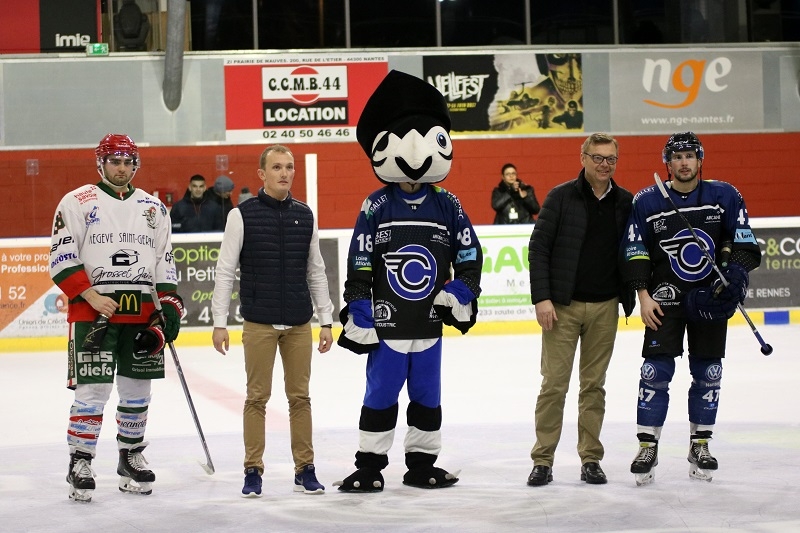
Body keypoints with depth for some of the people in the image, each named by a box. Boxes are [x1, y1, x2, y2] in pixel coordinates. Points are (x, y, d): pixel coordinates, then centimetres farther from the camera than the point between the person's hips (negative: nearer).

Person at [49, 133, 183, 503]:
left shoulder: (153, 208, 14)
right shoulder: (77, 203, 0)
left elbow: (165, 261, 16)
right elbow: (61, 258, -5)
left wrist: (169, 306, 6)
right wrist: (91, 295, -14)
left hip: (142, 314, 5)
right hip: (92, 313, -4)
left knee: (137, 391, 10)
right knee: (92, 391, -8)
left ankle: (131, 459, 23)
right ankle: (79, 466, 0)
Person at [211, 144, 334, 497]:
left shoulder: (305, 216, 7)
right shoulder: (243, 215, -4)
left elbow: (316, 272, 12)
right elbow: (225, 272, -4)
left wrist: (326, 321, 9)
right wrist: (220, 323, -8)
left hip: (299, 323, 3)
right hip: (259, 323, -3)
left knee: (300, 396, 7)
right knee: (257, 396, 1)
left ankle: (305, 469, 13)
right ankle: (253, 471, 8)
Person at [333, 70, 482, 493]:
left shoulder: (445, 205, 2)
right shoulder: (376, 207, -5)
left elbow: (469, 255, 9)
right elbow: (358, 267, -5)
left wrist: (461, 292, -2)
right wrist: (358, 315, -8)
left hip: (429, 321, 3)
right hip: (386, 321, -3)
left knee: (427, 395, 10)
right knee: (380, 395, 0)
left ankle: (421, 463, 21)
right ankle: (369, 465, 9)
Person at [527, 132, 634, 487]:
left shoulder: (626, 203, 7)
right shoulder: (561, 197, -3)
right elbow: (538, 248, -5)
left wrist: (632, 297, 5)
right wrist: (542, 298, -11)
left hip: (605, 307, 3)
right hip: (563, 306, -3)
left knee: (594, 385, 8)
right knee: (554, 383, -2)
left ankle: (591, 459, 15)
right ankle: (543, 460, 5)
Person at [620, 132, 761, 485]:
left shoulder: (725, 196, 0)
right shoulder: (647, 202, -1)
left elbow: (743, 241, 2)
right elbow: (634, 253, 0)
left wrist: (736, 271, -15)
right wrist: (643, 295, -7)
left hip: (710, 297, 1)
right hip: (665, 297, -1)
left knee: (708, 373, 5)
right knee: (655, 371, -6)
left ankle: (700, 446, 17)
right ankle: (647, 447, 0)